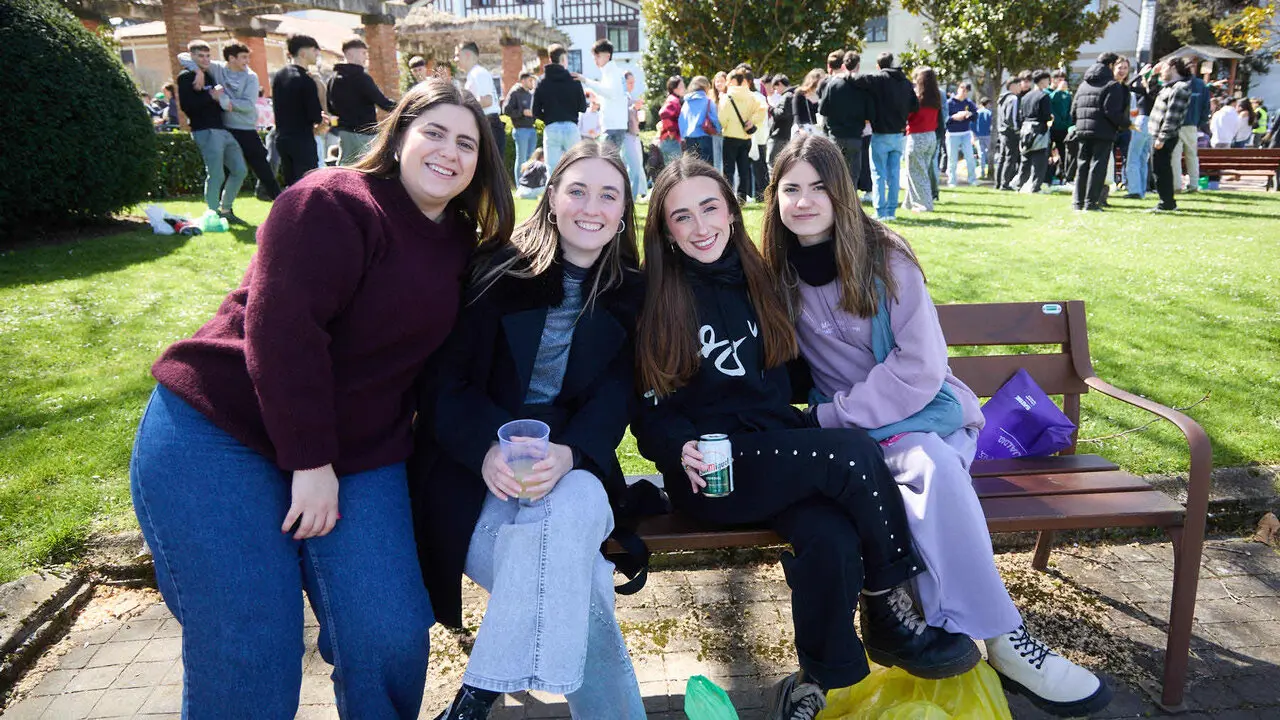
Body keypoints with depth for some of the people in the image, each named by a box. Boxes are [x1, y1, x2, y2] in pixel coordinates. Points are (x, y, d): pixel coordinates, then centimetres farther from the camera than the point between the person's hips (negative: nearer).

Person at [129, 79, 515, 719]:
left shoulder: (460, 245, 10)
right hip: (218, 438, -5)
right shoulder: (331, 204, -12)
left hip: (357, 454, 6)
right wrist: (308, 462, -20)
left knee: (390, 639, -6)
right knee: (246, 666, -6)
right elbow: (280, 326, -20)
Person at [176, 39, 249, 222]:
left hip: (223, 129, 8)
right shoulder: (186, 77, -2)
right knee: (216, 175, -11)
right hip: (205, 131, -8)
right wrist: (211, 97, -14)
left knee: (240, 170, 8)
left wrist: (224, 101, 5)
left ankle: (226, 209, 20)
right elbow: (186, 106, -15)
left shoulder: (210, 75, 22)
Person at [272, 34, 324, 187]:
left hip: (282, 139, 8)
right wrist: (321, 119, 6)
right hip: (302, 141, -8)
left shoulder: (279, 75, 12)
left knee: (290, 186, 14)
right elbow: (315, 116, -18)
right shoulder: (305, 80, -14)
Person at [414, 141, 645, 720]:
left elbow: (613, 398, -3)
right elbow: (442, 379, -3)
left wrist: (567, 454, -26)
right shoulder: (498, 271, 1)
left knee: (579, 502, -35)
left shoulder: (629, 294, 9)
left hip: (573, 471, 2)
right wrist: (487, 448, -24)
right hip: (473, 470, -2)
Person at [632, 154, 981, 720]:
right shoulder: (655, 301, 0)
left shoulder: (755, 282, 15)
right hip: (707, 475, -4)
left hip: (777, 452, 4)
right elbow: (648, 411, 0)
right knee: (853, 453, -27)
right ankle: (892, 605, -5)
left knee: (833, 539, -28)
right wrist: (682, 449, -20)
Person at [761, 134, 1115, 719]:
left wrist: (831, 419, -17)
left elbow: (920, 368, -14)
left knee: (929, 467, -36)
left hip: (922, 411, 0)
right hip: (844, 431, 1)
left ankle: (952, 634, -26)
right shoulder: (777, 275, 1)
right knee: (930, 467, -32)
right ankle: (1000, 638, -26)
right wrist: (823, 421, -9)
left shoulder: (885, 258, -7)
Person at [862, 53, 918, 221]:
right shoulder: (906, 82, 7)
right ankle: (891, 211, 12)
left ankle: (881, 212, -2)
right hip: (899, 134, 5)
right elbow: (915, 106, 7)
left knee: (879, 174, 0)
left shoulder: (878, 79, -10)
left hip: (881, 134, -5)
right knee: (894, 174, 9)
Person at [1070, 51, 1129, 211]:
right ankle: (1091, 202, -6)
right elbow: (1112, 112, -15)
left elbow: (1074, 108, 14)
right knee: (1098, 164, -3)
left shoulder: (1084, 84, 15)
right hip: (1103, 131, -6)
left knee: (1083, 164, 11)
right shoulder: (1113, 85, -7)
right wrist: (1126, 123, -2)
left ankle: (1078, 201, 11)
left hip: (1082, 130, 6)